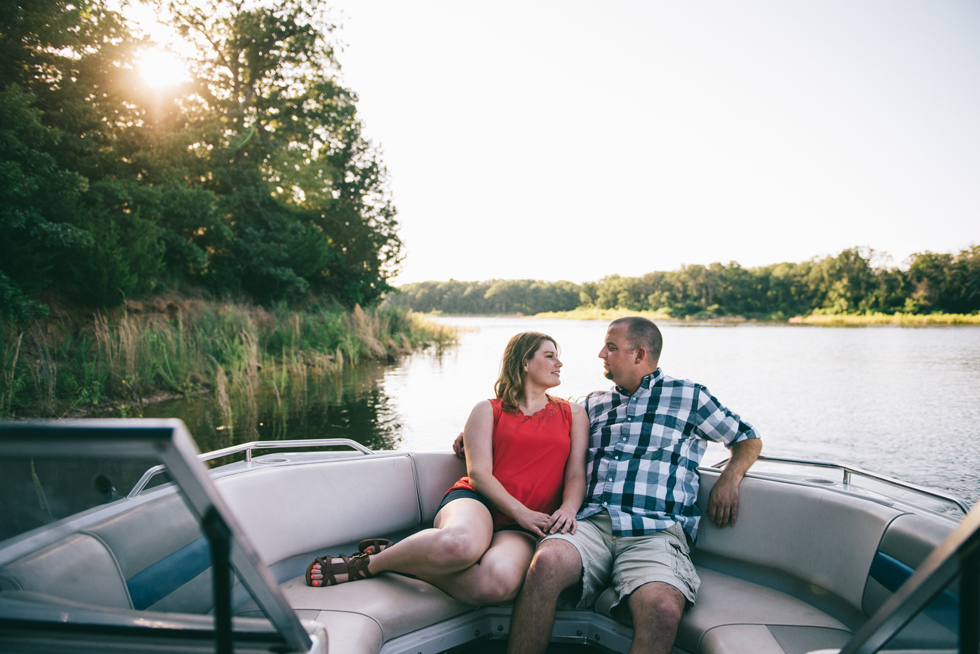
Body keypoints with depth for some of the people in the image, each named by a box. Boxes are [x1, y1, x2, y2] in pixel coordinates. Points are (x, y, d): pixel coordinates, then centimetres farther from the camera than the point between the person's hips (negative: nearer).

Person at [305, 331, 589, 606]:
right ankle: (369, 563, -17)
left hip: (523, 527, 2)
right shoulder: (487, 410, 14)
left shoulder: (573, 414, 22)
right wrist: (521, 512, -14)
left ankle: (399, 560, -16)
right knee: (461, 543, -43)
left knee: (498, 583, -38)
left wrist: (568, 509, -9)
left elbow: (577, 474, 13)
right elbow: (478, 472, 1)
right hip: (478, 501, -1)